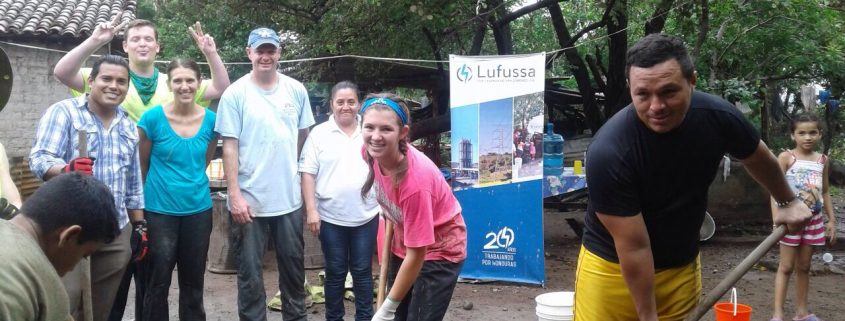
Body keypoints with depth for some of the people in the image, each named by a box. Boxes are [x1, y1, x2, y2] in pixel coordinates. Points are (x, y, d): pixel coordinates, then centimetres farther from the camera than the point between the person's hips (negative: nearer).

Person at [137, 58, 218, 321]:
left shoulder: (211, 120, -2)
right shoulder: (153, 117, -10)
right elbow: (142, 164, 1)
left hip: (199, 210, 3)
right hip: (159, 210, -3)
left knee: (193, 282, 14)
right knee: (158, 283, 5)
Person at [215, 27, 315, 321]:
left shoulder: (296, 90, 3)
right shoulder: (235, 93, -7)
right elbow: (230, 147, -8)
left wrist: (301, 179, 10)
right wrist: (235, 195, -13)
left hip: (289, 197, 3)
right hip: (249, 199, -3)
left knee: (294, 265, 15)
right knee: (250, 271, 6)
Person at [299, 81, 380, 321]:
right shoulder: (319, 134, -1)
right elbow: (308, 173, -3)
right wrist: (311, 210, -9)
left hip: (366, 216, 1)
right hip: (331, 217, -1)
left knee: (363, 271, 10)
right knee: (335, 272, 9)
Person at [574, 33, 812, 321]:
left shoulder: (718, 117, -15)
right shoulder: (608, 151, -29)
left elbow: (759, 159, 9)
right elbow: (633, 247, -22)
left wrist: (787, 202, 24)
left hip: (681, 267, 4)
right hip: (612, 267, -3)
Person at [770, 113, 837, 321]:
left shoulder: (822, 160, 7)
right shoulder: (786, 158, -7)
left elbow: (826, 192, 14)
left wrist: (832, 220, 10)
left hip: (814, 219, 4)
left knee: (804, 267, 12)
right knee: (786, 267, -2)